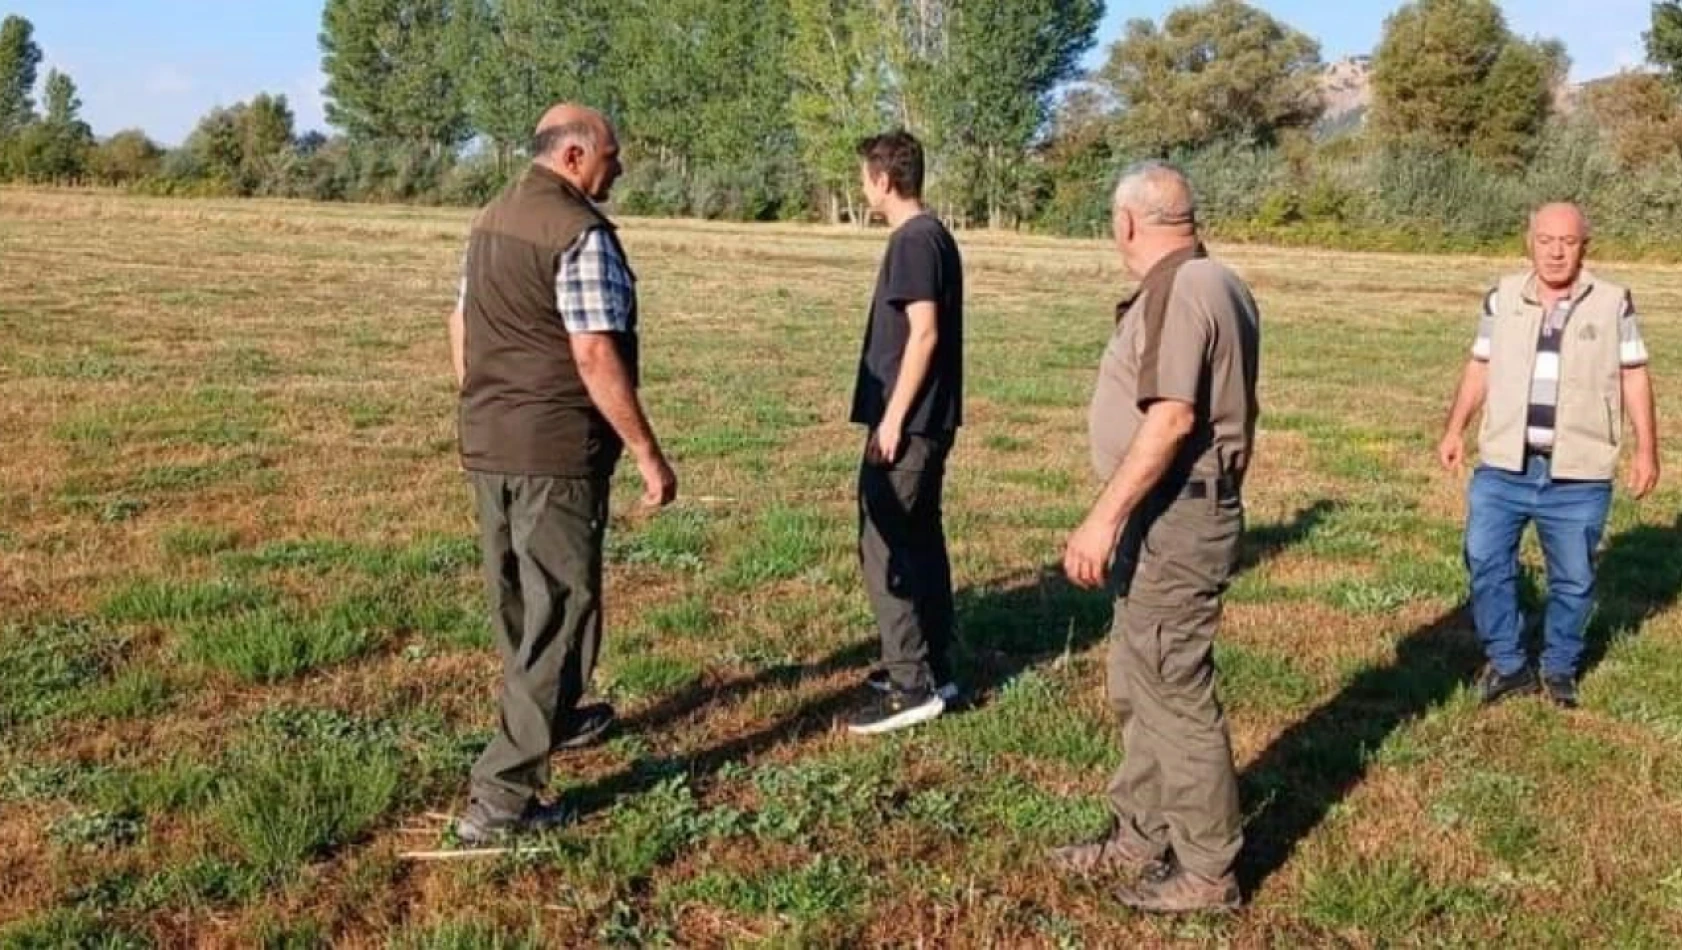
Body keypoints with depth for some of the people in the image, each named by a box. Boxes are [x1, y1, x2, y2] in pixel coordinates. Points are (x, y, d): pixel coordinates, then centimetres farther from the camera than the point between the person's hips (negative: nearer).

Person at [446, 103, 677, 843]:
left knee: (517, 600, 21)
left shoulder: (492, 219, 11)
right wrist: (648, 454, -17)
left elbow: (462, 327, 17)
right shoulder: (581, 231, -16)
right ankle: (501, 795, -3)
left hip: (486, 444, 9)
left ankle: (554, 719, 42)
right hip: (556, 450, -9)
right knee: (559, 610, -2)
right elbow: (595, 356, -21)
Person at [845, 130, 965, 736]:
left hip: (907, 421, -10)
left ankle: (911, 686, -3)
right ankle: (933, 669, 23)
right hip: (929, 419, 10)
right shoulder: (934, 236, 14)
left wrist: (893, 418, -20)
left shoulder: (913, 240, -15)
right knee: (920, 540, 15)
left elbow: (924, 333, -21)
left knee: (885, 548, -6)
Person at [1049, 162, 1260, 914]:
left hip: (1174, 515, -11)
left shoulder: (1178, 291, -18)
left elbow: (1170, 419, -26)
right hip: (1176, 512, 11)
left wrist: (1104, 518, -26)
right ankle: (1141, 838, 31)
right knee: (1138, 684, 19)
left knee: (1173, 692, -1)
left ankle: (1207, 872, 11)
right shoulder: (1213, 283, 15)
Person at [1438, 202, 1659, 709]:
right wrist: (1455, 430, 5)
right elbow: (1479, 369, 11)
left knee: (1573, 579, 8)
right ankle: (1507, 663, 18)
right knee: (1486, 562, 1)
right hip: (1503, 468, 1)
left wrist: (1646, 448, 1)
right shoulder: (1503, 298, 3)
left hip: (1579, 476, -1)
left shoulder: (1613, 303, -1)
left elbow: (1634, 377, 4)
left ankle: (1560, 668, 27)